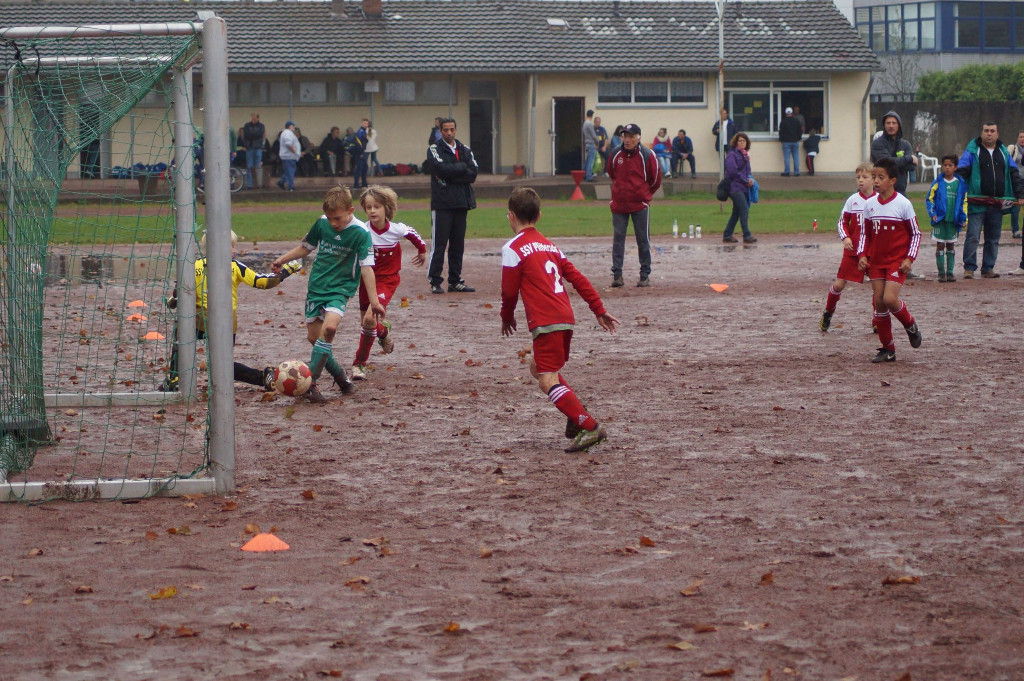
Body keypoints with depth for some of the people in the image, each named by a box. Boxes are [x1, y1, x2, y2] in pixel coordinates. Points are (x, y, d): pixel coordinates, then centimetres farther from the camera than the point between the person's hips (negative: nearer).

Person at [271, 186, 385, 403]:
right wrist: (283, 259, 16)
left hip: (340, 289, -6)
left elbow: (366, 268, -17)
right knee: (314, 336, 5)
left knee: (329, 327, -27)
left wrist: (374, 301, -20)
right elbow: (306, 246, 18)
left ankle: (310, 382, -25)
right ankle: (339, 375, 25)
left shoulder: (361, 233, -14)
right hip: (316, 286, 6)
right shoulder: (322, 223, 0)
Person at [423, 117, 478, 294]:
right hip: (442, 204, -5)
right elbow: (441, 168, -17)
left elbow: (473, 173, -1)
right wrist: (462, 167, -5)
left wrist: (449, 175, -9)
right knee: (439, 244, -6)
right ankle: (435, 281, -3)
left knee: (458, 244, 8)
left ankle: (455, 281, 13)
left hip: (461, 203, 5)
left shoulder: (465, 150, 14)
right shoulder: (434, 150, 1)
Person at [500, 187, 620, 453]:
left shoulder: (513, 249, -4)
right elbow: (578, 279, 17)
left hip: (546, 322, -9)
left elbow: (509, 291, -2)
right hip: (566, 319, 9)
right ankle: (577, 413, 11)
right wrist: (599, 310, 19)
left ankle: (590, 428, -22)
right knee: (538, 367, 24)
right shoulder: (549, 245, 19)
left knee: (548, 380, -10)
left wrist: (507, 318, 16)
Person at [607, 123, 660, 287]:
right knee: (618, 239, 0)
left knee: (643, 240, 2)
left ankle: (645, 275, 9)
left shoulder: (647, 156, -6)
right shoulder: (616, 155, 3)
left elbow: (655, 180, 5)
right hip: (618, 204, 3)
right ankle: (617, 274, 3)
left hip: (640, 205, -3)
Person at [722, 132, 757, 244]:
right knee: (744, 210, -14)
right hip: (735, 187, -9)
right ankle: (747, 236, -13)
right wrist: (746, 180, -13)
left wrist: (750, 178, 0)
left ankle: (727, 236, 16)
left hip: (743, 188, 9)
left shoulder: (745, 154, 17)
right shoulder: (732, 155, -9)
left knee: (736, 213, 10)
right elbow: (733, 171, -17)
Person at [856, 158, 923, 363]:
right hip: (876, 261, 5)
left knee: (890, 299, -19)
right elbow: (865, 233, 13)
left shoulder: (903, 204, -9)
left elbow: (915, 234, -2)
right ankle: (888, 349, 11)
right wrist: (862, 255, -1)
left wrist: (909, 258, -11)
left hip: (897, 261, -5)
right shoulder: (870, 204, 3)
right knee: (878, 302, 1)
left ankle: (910, 325, 12)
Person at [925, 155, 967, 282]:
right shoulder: (938, 183, -1)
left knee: (951, 246, 9)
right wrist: (932, 213, -11)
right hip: (940, 219, -1)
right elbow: (929, 199, 2)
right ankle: (941, 273, 6)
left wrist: (964, 218, 1)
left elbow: (964, 202, 8)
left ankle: (950, 272, 15)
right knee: (940, 245, 1)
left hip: (953, 220, 1)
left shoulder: (961, 184, 2)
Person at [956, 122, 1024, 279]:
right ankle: (969, 268, 0)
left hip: (997, 205, 4)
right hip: (977, 205, -4)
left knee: (993, 239, 8)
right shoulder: (972, 151, 1)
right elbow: (960, 172, -4)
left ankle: (988, 269, 16)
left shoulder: (1004, 152, 14)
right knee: (973, 237, -8)